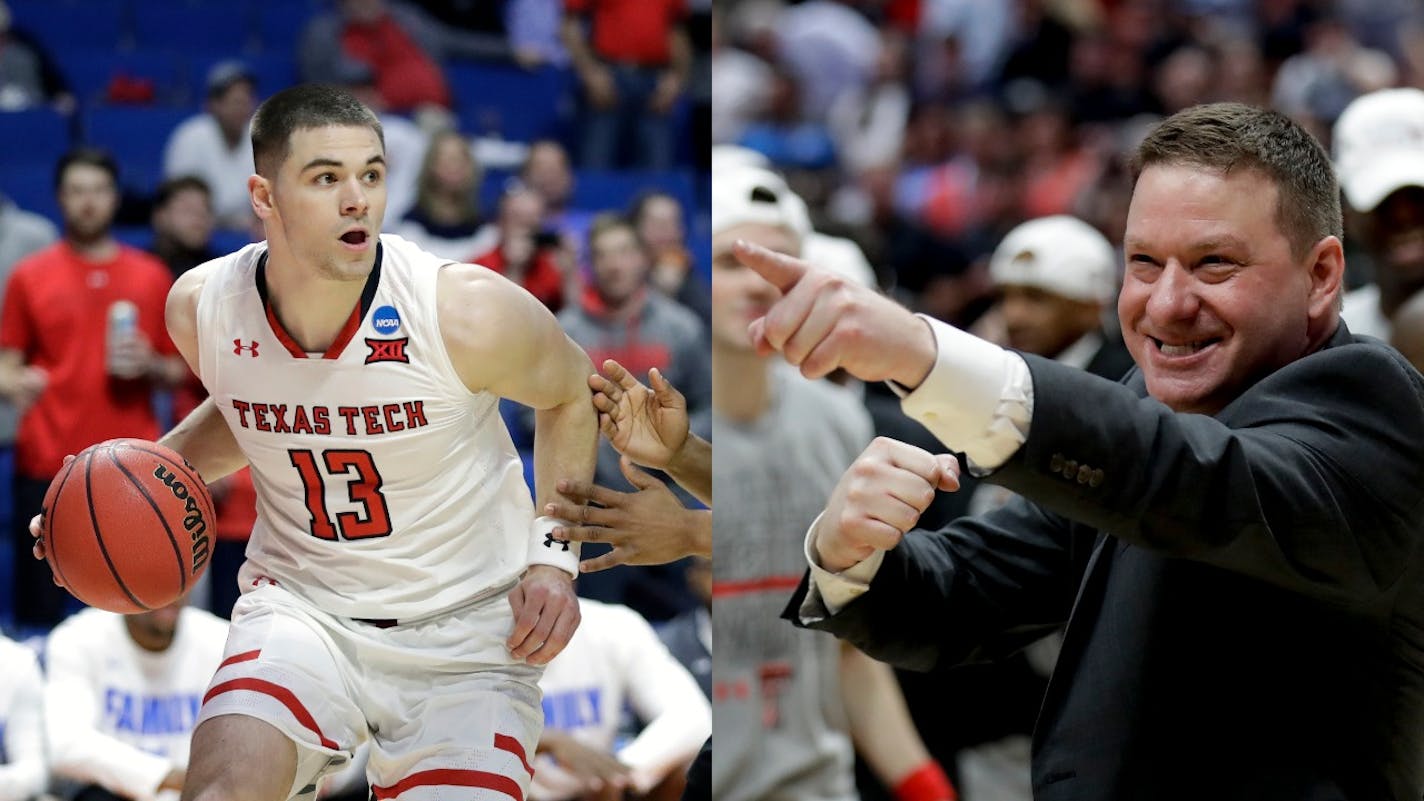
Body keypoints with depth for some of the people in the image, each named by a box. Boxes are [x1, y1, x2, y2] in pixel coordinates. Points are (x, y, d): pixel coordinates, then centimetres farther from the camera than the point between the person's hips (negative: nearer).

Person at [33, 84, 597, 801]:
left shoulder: (469, 312, -19)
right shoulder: (203, 307, -9)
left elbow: (570, 395, 2)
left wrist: (554, 555, -7)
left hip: (466, 628, -1)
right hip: (302, 606, 1)